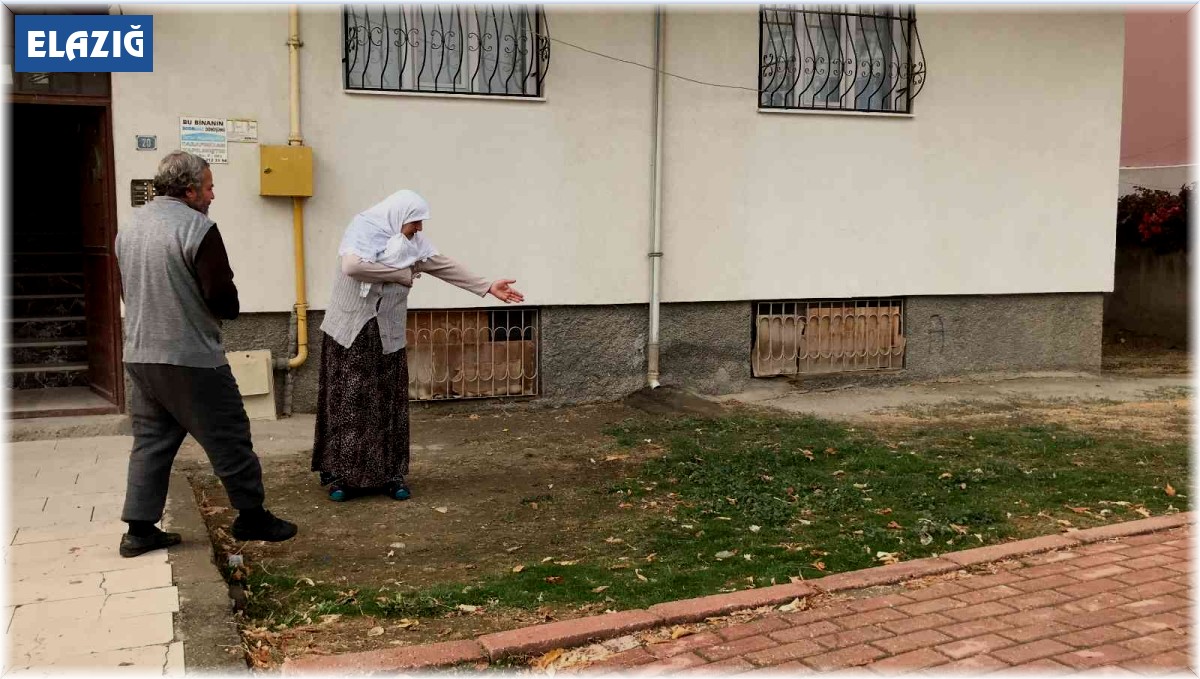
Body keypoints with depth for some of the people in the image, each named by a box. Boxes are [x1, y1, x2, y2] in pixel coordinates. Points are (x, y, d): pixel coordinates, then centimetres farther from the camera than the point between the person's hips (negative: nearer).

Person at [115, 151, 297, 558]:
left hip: (139, 355, 8)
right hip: (191, 359, -8)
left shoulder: (129, 227, 10)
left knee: (150, 441, 13)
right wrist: (226, 309, 5)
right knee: (229, 438, 4)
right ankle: (252, 517, 14)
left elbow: (127, 291, 18)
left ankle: (140, 529, 14)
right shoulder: (197, 227, -15)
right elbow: (223, 298, -17)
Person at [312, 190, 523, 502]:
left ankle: (390, 475, 10)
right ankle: (340, 475, 6)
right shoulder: (363, 228, -13)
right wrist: (401, 274, -20)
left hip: (387, 336, 5)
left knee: (388, 405, 4)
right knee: (347, 403, -2)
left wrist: (487, 287, 10)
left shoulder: (411, 244, 6)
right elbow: (352, 266, -30)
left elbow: (445, 266, 11)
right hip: (351, 331, -5)